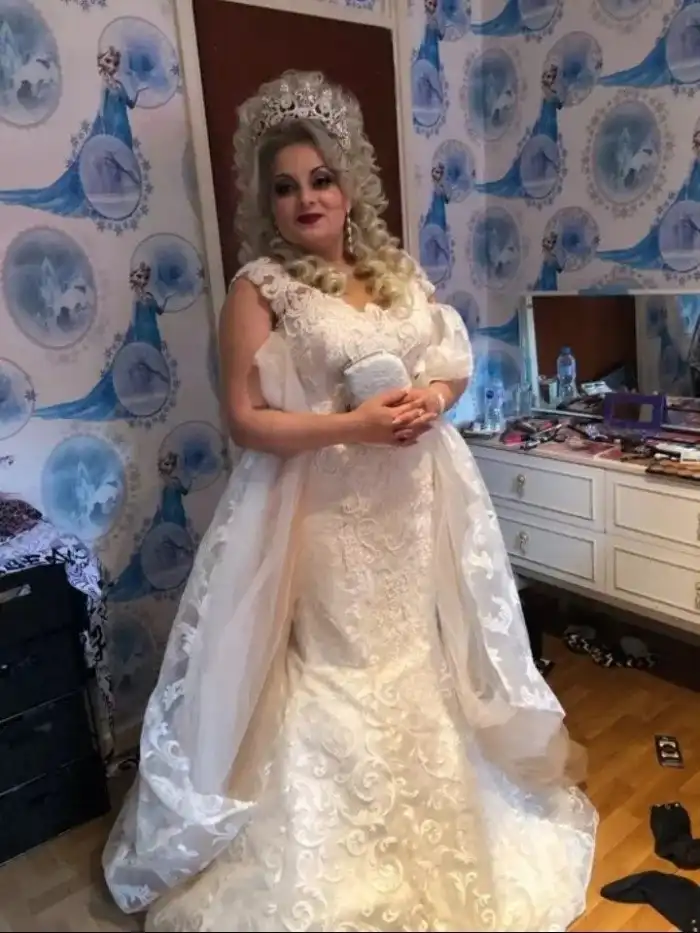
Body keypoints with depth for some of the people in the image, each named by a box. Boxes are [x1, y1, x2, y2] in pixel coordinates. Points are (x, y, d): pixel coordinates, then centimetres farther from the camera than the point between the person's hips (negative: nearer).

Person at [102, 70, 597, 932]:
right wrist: (354, 424, -22)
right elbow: (246, 420, -13)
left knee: (420, 656, 19)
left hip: (413, 500, 6)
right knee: (338, 674, 6)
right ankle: (339, 857, 31)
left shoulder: (396, 270, 7)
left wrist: (432, 398, -9)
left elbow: (455, 364, 13)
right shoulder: (259, 288, -9)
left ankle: (434, 820, 46)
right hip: (323, 511, -5)